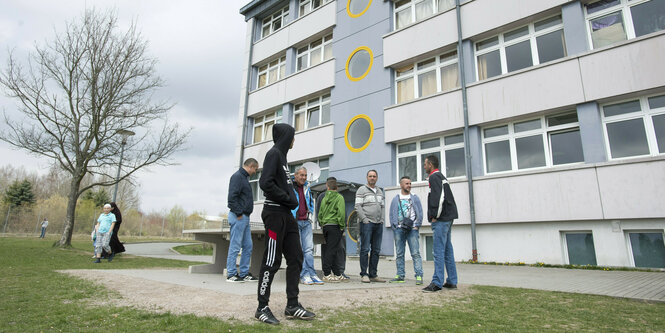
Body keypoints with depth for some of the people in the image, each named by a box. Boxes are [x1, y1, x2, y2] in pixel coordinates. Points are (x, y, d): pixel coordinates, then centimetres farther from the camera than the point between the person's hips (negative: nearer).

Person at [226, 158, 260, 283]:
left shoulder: (244, 177, 20)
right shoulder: (237, 176, -10)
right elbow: (232, 197, -20)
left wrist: (244, 215, 15)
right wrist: (239, 214, -18)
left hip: (245, 217, 10)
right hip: (238, 217, -10)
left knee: (248, 246, 11)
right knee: (235, 246, -3)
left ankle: (244, 273, 17)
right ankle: (231, 274, 5)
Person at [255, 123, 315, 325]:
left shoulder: (282, 155, 21)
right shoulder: (274, 153, -7)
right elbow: (265, 183, -19)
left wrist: (292, 199, 3)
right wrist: (288, 198, -12)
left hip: (286, 214, 9)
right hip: (274, 212, -9)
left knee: (295, 258, 8)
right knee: (272, 261, -4)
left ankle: (292, 306, 15)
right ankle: (262, 308, 8)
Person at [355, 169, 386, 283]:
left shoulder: (380, 191, 19)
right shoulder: (362, 190, 1)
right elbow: (358, 206, -6)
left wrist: (382, 220, 9)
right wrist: (365, 219, -13)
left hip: (379, 224, 6)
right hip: (366, 223, -6)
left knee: (376, 250, 6)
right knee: (365, 249, -7)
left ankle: (373, 275, 12)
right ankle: (364, 274, -2)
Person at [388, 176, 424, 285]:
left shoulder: (415, 198, 13)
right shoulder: (395, 199, 15)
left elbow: (420, 213, 7)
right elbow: (392, 215, 11)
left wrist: (416, 226, -5)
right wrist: (395, 227, -2)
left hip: (412, 229, -2)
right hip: (399, 229, 2)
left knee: (415, 253, -7)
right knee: (399, 254, 4)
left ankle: (419, 276, -6)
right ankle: (400, 276, 10)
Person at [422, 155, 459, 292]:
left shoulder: (434, 177, -9)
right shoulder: (441, 176, 21)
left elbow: (439, 197, -20)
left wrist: (435, 216, -15)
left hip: (441, 219, -10)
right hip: (448, 217, 10)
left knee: (438, 251, -9)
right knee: (447, 250, 12)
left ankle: (437, 283, -7)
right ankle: (452, 281, 17)